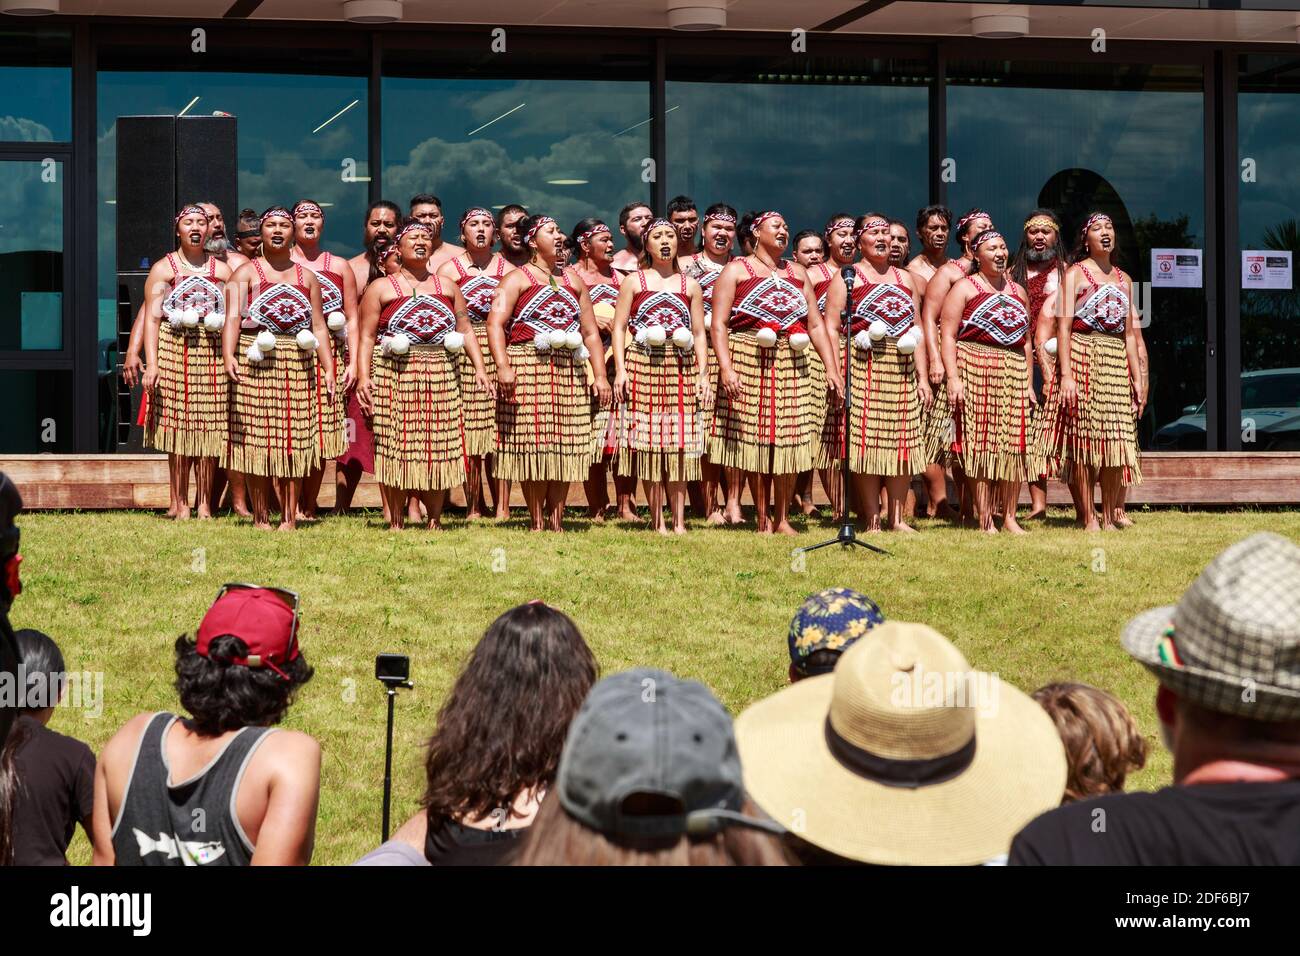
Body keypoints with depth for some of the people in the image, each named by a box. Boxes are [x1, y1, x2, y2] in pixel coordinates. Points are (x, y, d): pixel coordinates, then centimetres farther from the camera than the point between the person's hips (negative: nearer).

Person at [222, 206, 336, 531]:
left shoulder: (307, 278, 16)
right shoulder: (246, 273, 5)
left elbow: (319, 326, 13)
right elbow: (232, 318, -8)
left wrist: (329, 368, 2)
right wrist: (228, 355, -25)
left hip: (298, 368, 3)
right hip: (256, 366, -3)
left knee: (295, 440, -1)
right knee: (256, 439, -4)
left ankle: (290, 516, 4)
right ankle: (260, 516, 4)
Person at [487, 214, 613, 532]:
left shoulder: (572, 280, 20)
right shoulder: (517, 279, 3)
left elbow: (590, 331, 19)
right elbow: (495, 322, -10)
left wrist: (600, 375, 9)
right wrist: (503, 366, -24)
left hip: (570, 372, 5)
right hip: (528, 368, -5)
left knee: (566, 445, 1)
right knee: (532, 444, -7)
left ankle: (555, 519, 7)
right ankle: (536, 521, -1)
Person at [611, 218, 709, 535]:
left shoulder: (690, 286, 14)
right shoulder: (634, 281, 9)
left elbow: (699, 334, 13)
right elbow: (619, 327, 4)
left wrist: (703, 373, 3)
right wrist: (620, 370, -7)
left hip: (682, 369, 2)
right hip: (643, 366, -2)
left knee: (679, 446, -2)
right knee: (649, 444, -4)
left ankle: (679, 520, 1)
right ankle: (657, 520, 0)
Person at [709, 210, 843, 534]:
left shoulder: (797, 273, 18)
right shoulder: (736, 271, 3)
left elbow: (816, 324, 15)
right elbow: (719, 324, -6)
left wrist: (831, 368, 6)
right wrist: (726, 367, -19)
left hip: (791, 366, 4)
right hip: (749, 364, -4)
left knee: (790, 441, 0)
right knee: (756, 443, -3)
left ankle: (782, 519, 10)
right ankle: (762, 520, 3)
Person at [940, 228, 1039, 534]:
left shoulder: (1017, 291, 19)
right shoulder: (964, 288, 2)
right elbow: (948, 335, -7)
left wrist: (1029, 383, 13)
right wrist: (953, 377, -17)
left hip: (1014, 377, 5)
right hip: (976, 375, -5)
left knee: (1014, 446, 2)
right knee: (981, 445, -6)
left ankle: (1010, 517, 9)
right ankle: (985, 520, -5)